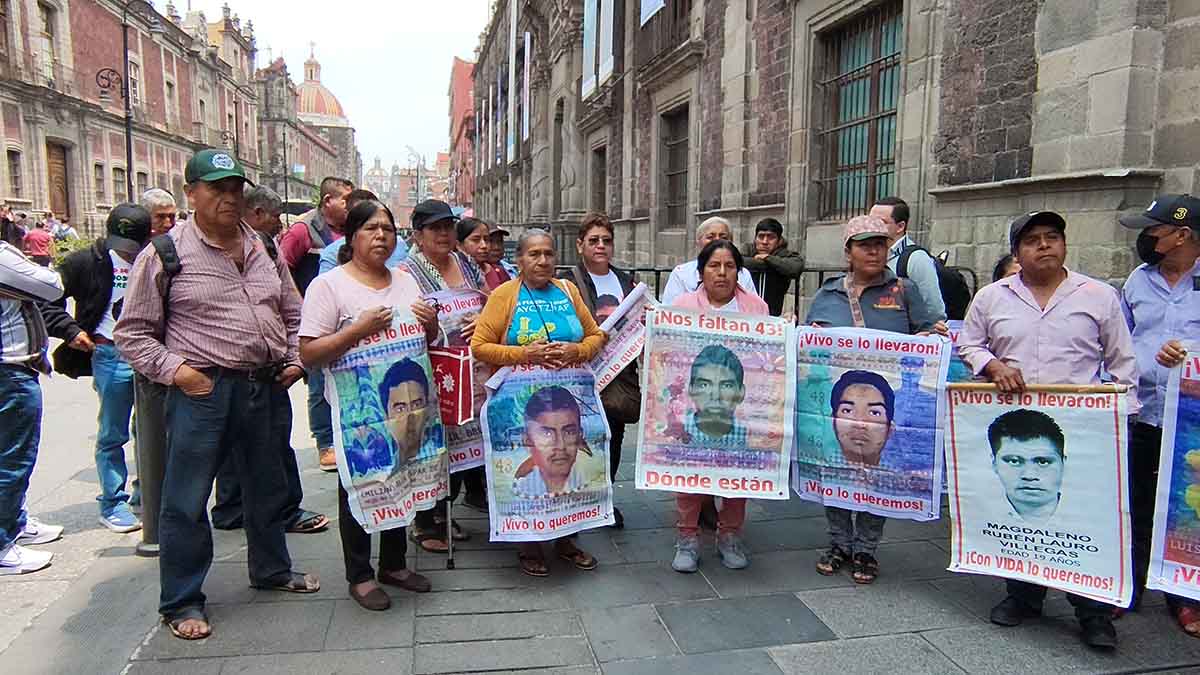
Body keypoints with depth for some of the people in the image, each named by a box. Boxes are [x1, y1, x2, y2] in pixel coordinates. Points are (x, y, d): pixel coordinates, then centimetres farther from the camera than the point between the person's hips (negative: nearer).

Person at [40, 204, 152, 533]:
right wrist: (71, 331, -11)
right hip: (111, 357, -3)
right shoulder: (89, 262, -4)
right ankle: (113, 504, 19)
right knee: (112, 436, 6)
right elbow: (46, 299, -1)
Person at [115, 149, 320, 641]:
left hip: (268, 387, 5)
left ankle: (271, 569, 39)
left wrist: (295, 359, 7)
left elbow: (292, 313, 21)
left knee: (267, 486, 19)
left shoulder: (263, 249, 10)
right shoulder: (167, 252, -5)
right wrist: (174, 369, -15)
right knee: (186, 499, 3)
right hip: (203, 390, -5)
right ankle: (181, 602, 19)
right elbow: (133, 332, -3)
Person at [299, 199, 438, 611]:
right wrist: (358, 330, -25)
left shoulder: (406, 281, 10)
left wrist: (431, 325, -4)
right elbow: (309, 354, -14)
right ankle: (359, 576, 23)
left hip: (404, 402, 6)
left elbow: (425, 340, 19)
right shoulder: (329, 285, -8)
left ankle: (394, 564, 33)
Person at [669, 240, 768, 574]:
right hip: (693, 401, -1)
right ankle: (688, 537, 12)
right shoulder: (683, 304, 7)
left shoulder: (757, 307, 11)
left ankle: (730, 535, 22)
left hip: (740, 404, 1)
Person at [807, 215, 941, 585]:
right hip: (834, 399, 2)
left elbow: (928, 329, 6)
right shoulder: (828, 294, 10)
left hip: (885, 401, -1)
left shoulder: (904, 290, 6)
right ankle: (839, 543, 24)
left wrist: (928, 337, -15)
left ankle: (866, 549, 19)